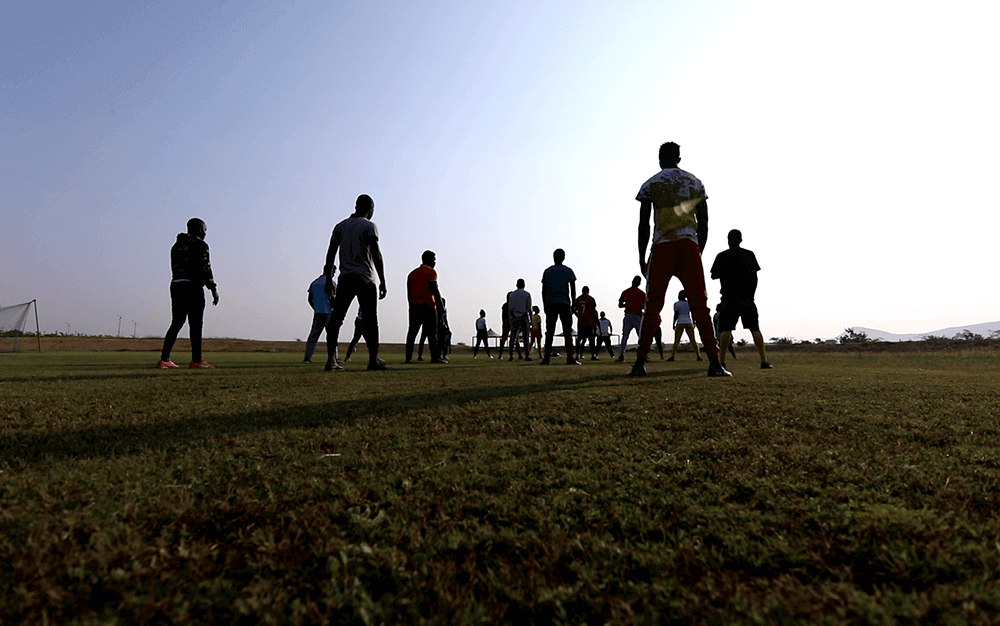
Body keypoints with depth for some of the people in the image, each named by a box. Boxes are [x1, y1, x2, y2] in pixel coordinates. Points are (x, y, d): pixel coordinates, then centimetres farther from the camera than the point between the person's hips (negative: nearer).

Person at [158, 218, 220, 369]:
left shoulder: (176, 246, 19)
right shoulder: (200, 244, -4)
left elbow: (175, 269, 14)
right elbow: (205, 268, -12)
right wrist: (213, 289, -11)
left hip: (176, 285, 7)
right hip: (193, 287, -7)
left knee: (176, 323, 11)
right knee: (196, 324, -6)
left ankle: (164, 359, 8)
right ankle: (196, 361, -6)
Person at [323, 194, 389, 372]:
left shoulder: (340, 226, 16)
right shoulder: (369, 226, 0)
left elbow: (330, 254, 13)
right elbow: (376, 255, -9)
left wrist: (328, 280, 18)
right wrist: (383, 281, -8)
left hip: (345, 279, 5)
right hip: (365, 279, -4)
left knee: (336, 319, 6)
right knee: (370, 320, -3)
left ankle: (331, 360, 2)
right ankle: (373, 360, -5)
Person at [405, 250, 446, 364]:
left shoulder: (412, 273, 19)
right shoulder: (431, 272, -2)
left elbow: (408, 293, 17)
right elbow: (434, 289, -11)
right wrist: (441, 305, -8)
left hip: (413, 305, 6)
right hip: (427, 305, -6)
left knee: (412, 332, 5)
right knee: (432, 332, -5)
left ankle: (408, 357, 2)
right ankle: (435, 357, -8)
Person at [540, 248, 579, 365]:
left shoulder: (547, 271, 9)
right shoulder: (568, 271, 6)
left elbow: (544, 291, 8)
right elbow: (573, 290, 4)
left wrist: (545, 306, 12)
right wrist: (573, 305, 9)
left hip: (550, 304, 1)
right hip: (565, 304, -1)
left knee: (549, 332, 3)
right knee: (568, 331, -1)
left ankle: (546, 357, -2)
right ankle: (570, 357, -6)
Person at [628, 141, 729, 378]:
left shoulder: (650, 184, 8)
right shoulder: (695, 182, 17)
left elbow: (644, 225, 2)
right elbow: (703, 223, 14)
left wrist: (642, 259, 6)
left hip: (662, 247, -2)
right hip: (690, 245, 2)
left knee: (652, 306, 1)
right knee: (699, 305, 1)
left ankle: (640, 363, 0)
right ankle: (714, 363, -3)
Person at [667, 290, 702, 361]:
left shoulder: (676, 304, -2)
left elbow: (676, 315, -6)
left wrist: (674, 324, 0)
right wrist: (694, 323, 11)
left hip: (680, 323, -2)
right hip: (689, 323, 2)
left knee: (676, 341, 0)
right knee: (693, 340, 3)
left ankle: (672, 356, -9)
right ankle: (698, 356, -3)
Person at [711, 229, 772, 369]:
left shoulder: (721, 256, 3)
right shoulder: (749, 254, 6)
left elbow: (714, 275, 4)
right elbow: (754, 276, 5)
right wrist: (751, 295, 11)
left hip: (728, 299, -1)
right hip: (746, 298, 1)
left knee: (726, 330, -2)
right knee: (755, 329, 4)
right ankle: (764, 361, 1)